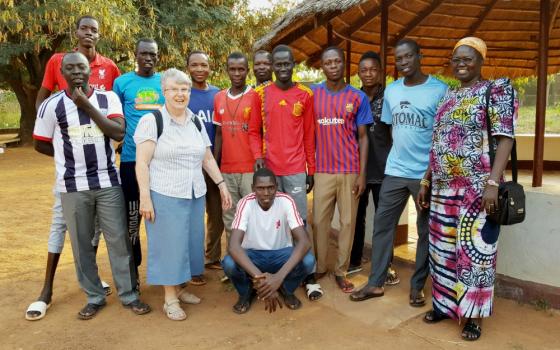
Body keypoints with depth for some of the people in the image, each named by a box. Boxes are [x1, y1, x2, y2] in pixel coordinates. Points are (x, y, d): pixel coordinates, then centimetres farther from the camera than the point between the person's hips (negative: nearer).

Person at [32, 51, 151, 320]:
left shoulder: (108, 98, 1)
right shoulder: (52, 105, -1)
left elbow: (119, 132, -13)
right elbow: (41, 145, 9)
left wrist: (87, 106, -15)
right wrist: (70, 156, 5)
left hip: (108, 182, 0)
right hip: (72, 186, 0)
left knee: (119, 240, 3)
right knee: (82, 244, 8)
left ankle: (129, 294, 16)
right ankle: (94, 297, 24)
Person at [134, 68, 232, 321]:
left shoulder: (196, 122, 11)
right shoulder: (151, 121, -7)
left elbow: (207, 158, 16)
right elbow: (142, 163, -11)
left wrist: (221, 183, 9)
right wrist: (145, 197, -17)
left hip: (195, 195, 6)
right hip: (164, 195, -6)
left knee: (187, 243, 13)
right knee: (168, 244, 2)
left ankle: (178, 288, 29)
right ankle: (170, 299, 15)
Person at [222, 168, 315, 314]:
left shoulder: (286, 201, -20)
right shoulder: (246, 203, -22)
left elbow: (304, 242, -29)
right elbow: (233, 246, -33)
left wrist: (279, 277, -43)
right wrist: (259, 277, -46)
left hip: (281, 253, 1)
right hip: (253, 255, 0)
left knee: (308, 261, -30)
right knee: (229, 263, -33)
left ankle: (286, 289, 4)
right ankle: (246, 292, 3)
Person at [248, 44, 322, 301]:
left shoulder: (305, 95, 3)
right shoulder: (261, 94, 5)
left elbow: (309, 135, 5)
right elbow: (254, 131, 7)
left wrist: (311, 169, 5)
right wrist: (257, 156, -10)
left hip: (296, 169, -1)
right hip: (269, 168, 1)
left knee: (299, 221, 0)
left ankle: (308, 277, 6)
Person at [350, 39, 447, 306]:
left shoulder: (439, 90, -5)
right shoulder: (391, 91, 8)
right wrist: (400, 153, 7)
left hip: (428, 173, -4)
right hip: (395, 171, 4)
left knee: (426, 230, 8)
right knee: (382, 225, 5)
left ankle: (417, 286, 22)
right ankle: (375, 283, 16)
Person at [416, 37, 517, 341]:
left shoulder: (496, 90, -3)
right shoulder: (447, 97, 15)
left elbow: (505, 139, -10)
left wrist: (493, 183, -20)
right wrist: (426, 182, 13)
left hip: (477, 189, -6)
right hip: (443, 188, 6)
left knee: (474, 249, 2)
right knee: (443, 248, 12)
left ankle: (474, 313, 17)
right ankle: (444, 304, 27)